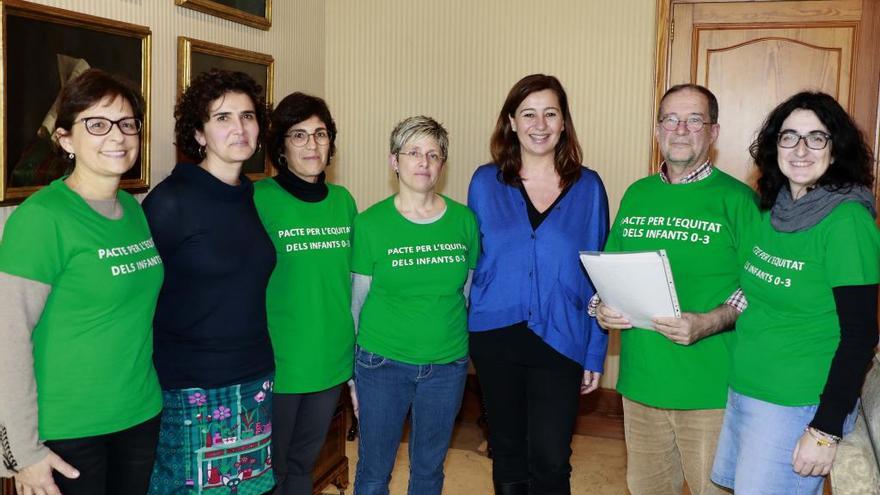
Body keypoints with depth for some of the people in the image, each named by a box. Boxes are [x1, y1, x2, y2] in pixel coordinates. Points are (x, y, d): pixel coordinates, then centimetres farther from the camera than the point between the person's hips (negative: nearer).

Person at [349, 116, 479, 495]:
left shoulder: (464, 220, 0)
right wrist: (351, 371, 0)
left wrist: (468, 349, 10)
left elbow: (471, 292, 9)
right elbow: (357, 300, -2)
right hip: (383, 363, -2)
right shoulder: (370, 223, -7)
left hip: (447, 365, 2)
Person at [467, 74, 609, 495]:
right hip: (496, 338, 1)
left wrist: (595, 353, 0)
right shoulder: (485, 183, 2)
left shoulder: (588, 187, 0)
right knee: (508, 453, 14)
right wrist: (464, 333, 1)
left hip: (560, 340, -1)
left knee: (550, 461, -1)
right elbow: (469, 263, 7)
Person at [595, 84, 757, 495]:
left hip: (710, 390, -5)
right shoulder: (636, 195, 10)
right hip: (639, 380, 5)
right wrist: (601, 306, -4)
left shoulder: (738, 199, -6)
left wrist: (709, 322, -24)